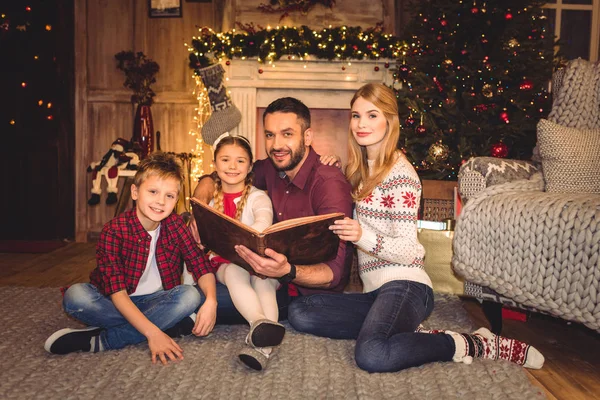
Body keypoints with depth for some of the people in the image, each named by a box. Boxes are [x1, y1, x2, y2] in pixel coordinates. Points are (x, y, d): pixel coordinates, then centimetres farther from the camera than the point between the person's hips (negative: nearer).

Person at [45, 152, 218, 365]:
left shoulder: (174, 224, -8)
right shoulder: (114, 231, -20)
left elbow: (201, 264, -10)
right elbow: (117, 291, -27)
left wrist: (211, 301, -31)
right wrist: (152, 332, -38)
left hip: (155, 301, 3)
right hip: (116, 305, -2)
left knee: (190, 295, -26)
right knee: (75, 295, -30)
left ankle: (101, 340, -26)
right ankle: (174, 325, -27)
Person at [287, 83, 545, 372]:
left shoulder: (399, 172, -8)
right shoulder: (360, 169, 15)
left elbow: (408, 251, -12)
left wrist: (363, 236, -30)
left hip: (404, 285, -8)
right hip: (375, 289, 8)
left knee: (371, 356, -35)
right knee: (298, 312, -15)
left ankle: (472, 345, -11)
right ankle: (405, 332, -6)